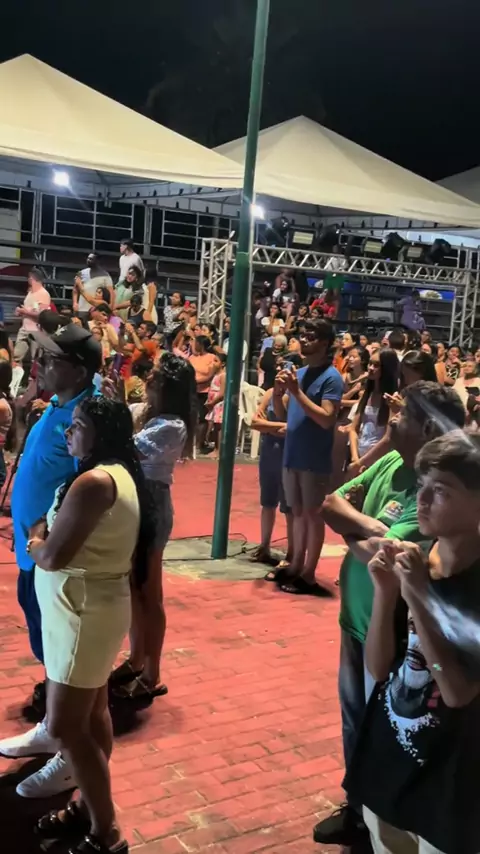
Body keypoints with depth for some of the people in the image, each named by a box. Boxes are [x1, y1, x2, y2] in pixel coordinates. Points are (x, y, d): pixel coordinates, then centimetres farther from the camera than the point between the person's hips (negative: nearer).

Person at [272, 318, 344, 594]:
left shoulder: (331, 377, -11)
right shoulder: (299, 373, 10)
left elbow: (327, 419, -20)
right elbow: (282, 414, 10)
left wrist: (297, 392, -22)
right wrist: (278, 392, -10)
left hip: (315, 459, -7)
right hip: (293, 455, 7)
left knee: (313, 515, 2)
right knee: (298, 512, 14)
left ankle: (309, 575, 9)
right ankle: (296, 566, 25)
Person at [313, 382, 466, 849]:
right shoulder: (389, 463, -1)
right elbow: (330, 504, -1)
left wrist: (354, 538, -13)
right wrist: (368, 527, -18)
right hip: (356, 618, 8)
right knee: (354, 718, 23)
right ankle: (355, 810, 45)